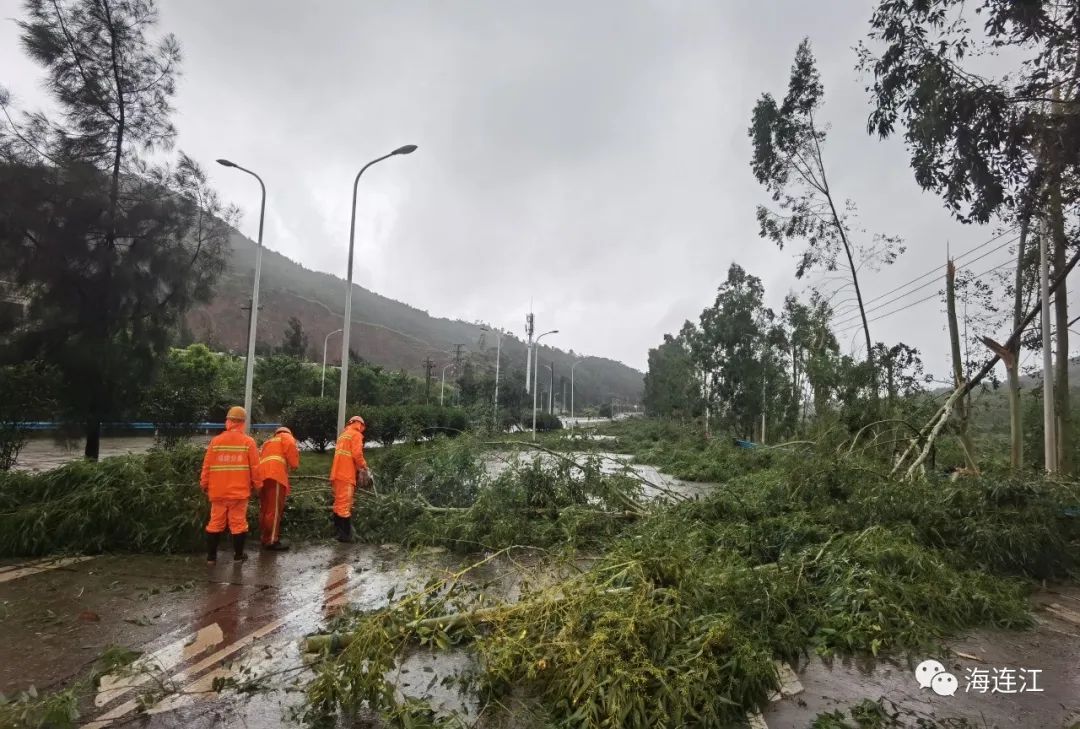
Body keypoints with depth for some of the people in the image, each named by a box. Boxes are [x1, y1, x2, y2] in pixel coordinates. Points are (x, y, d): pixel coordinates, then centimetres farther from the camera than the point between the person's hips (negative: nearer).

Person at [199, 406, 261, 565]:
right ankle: (238, 555, 14)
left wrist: (204, 485, 14)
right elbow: (254, 467, -4)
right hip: (239, 491, -2)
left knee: (215, 523, 11)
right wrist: (257, 486, 7)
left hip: (218, 491, 2)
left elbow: (207, 465, 3)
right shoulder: (248, 442, -5)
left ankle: (211, 556, 17)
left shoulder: (216, 441, 0)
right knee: (238, 523, 6)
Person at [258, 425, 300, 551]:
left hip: (263, 474, 8)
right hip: (275, 474, -8)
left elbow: (264, 457, 27)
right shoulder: (286, 437, 15)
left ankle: (264, 538, 21)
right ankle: (272, 541, -9)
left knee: (265, 509, 14)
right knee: (274, 509, -8)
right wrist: (295, 464, 4)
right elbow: (291, 448, -7)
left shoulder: (269, 441, 37)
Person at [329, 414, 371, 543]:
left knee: (339, 503, 15)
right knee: (345, 504, -9)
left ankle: (337, 530, 22)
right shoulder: (356, 435, -3)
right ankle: (344, 534, -9)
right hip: (346, 475, -9)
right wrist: (364, 468, -2)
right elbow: (357, 454, -14)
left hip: (337, 473, 9)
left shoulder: (343, 435, 24)